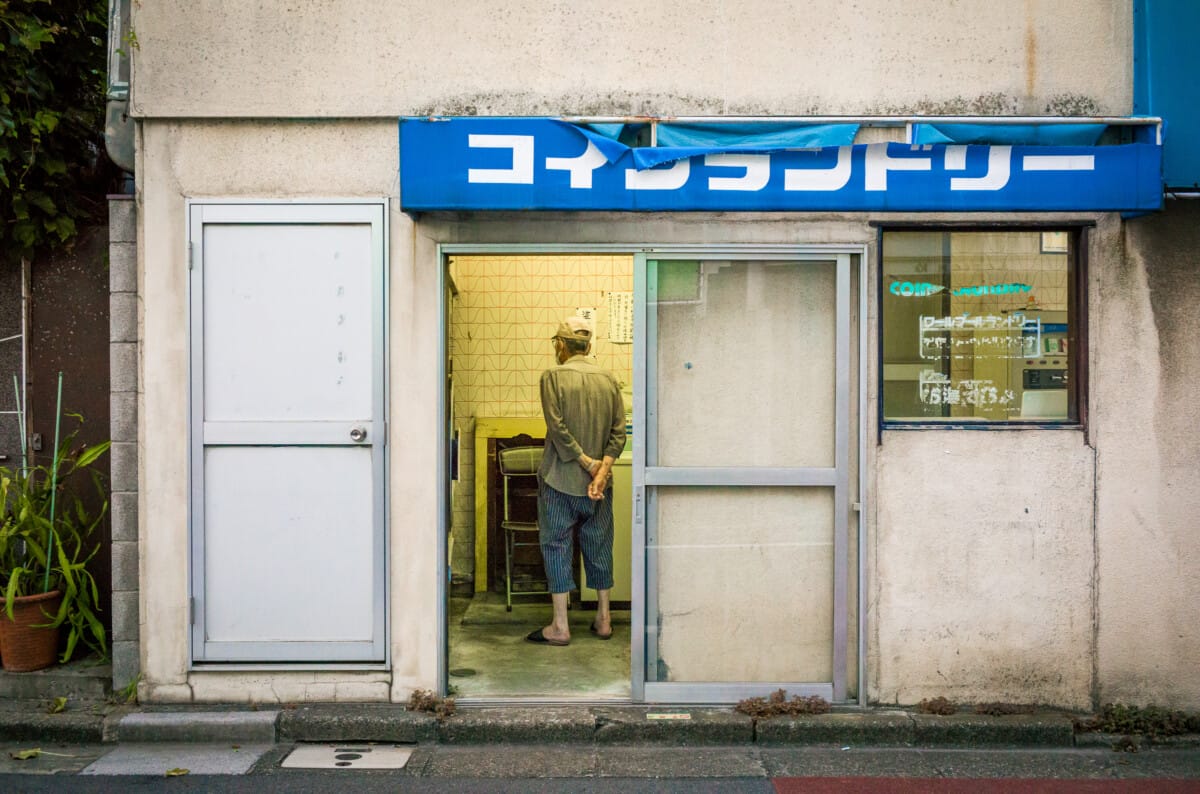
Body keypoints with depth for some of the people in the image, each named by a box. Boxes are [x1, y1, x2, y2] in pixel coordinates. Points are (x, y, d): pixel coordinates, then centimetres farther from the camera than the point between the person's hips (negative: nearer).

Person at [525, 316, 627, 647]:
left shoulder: (553, 377, -9)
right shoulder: (609, 380, 4)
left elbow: (557, 428, -16)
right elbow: (618, 432, -3)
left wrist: (587, 462, -11)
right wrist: (602, 468, -9)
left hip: (559, 480, -4)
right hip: (598, 482, 4)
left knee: (557, 546, 4)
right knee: (599, 548, 14)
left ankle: (560, 626, 6)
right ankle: (603, 619, 22)